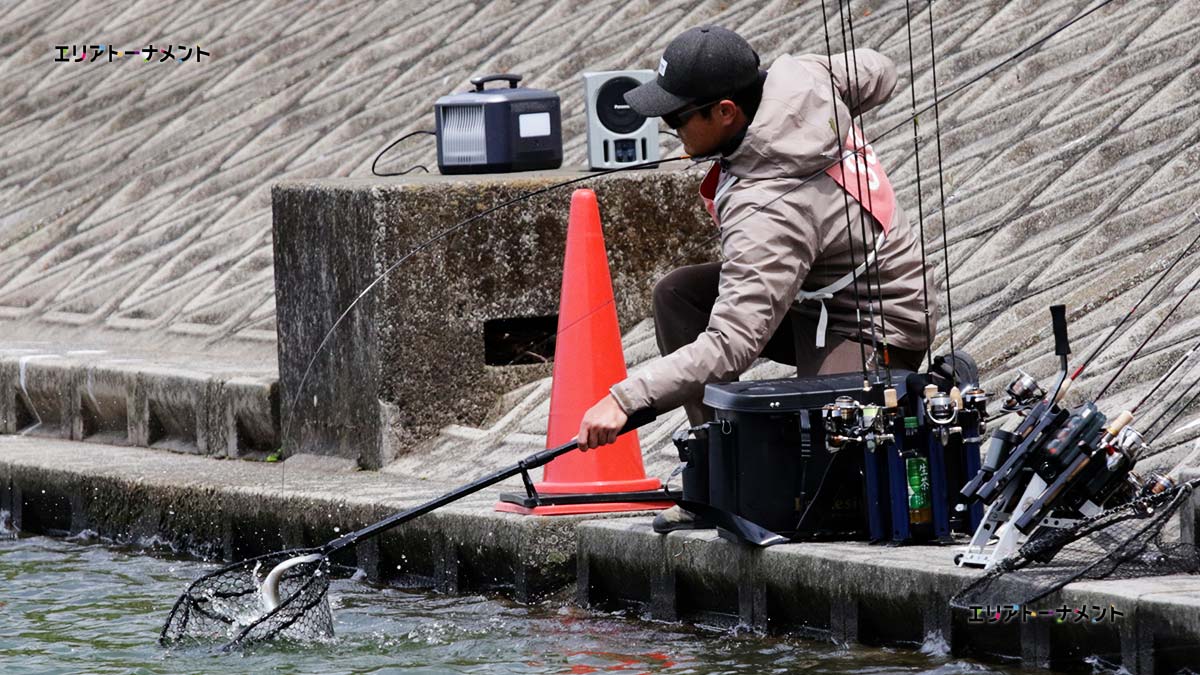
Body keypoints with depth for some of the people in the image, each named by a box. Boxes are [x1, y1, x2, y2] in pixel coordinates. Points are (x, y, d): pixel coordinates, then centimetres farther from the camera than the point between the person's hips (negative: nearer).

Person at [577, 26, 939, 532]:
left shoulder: (768, 214, -36)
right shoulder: (797, 78, -12)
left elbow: (731, 346, -40)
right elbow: (877, 72, 11)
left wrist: (625, 399, -40)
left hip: (874, 334, -11)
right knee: (678, 296, -2)